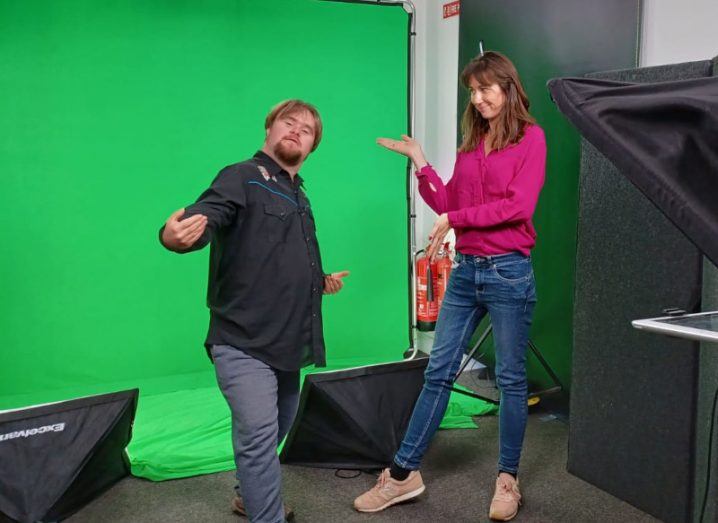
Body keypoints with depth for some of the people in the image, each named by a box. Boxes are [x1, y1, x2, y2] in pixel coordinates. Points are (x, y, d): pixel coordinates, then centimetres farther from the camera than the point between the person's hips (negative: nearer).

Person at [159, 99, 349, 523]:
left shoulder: (299, 197, 18)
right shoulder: (242, 178, -8)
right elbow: (204, 217, -29)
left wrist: (321, 281, 32)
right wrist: (176, 234, -49)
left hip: (287, 342, 9)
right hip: (244, 342, -9)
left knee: (279, 427, 22)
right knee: (259, 434, -15)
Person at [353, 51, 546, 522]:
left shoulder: (530, 137, -2)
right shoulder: (471, 143, 14)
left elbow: (519, 205, -14)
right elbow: (448, 205, 11)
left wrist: (455, 219, -14)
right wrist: (421, 164, 3)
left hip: (508, 271, -5)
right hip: (466, 270, 6)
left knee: (511, 378, 6)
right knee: (438, 372, 7)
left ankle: (508, 479, 21)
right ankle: (404, 473, 15)